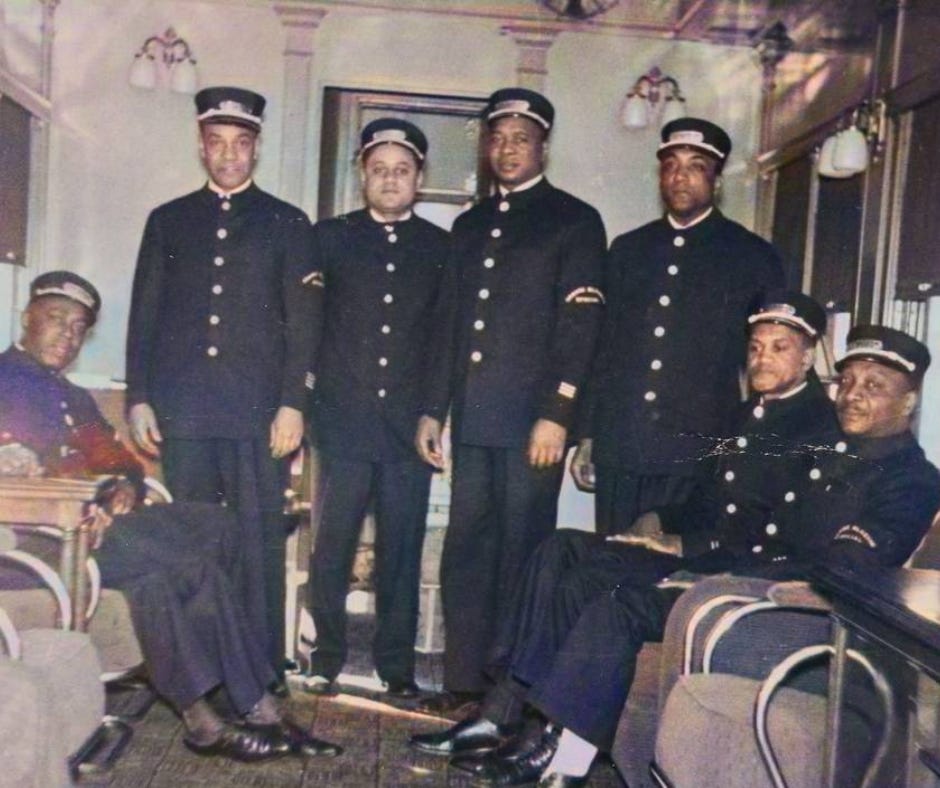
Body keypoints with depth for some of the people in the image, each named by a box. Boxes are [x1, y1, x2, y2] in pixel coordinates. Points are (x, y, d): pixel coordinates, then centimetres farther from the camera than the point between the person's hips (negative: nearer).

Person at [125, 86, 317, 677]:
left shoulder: (288, 224, 11)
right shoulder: (168, 220, 17)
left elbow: (301, 323, 4)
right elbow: (144, 316, 14)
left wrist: (293, 403, -6)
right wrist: (139, 398, 5)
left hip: (259, 412, -2)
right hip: (181, 411, 2)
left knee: (261, 548, -3)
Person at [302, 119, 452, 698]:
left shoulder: (442, 248, 10)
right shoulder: (330, 238, 10)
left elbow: (450, 337, 8)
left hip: (411, 425, 0)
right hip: (344, 421, 0)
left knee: (402, 552, 4)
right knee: (332, 548, 2)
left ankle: (397, 665, 16)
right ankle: (327, 660, 16)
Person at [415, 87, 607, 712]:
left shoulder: (574, 221, 2)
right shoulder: (471, 226, 20)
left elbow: (579, 326, -7)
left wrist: (556, 414, -15)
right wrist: (434, 409, 14)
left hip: (532, 418, -6)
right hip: (473, 419, 6)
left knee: (521, 555, -2)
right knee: (466, 551, 7)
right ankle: (464, 681, 17)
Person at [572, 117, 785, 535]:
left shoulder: (754, 257, 4)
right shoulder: (627, 250, 14)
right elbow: (604, 348, 14)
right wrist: (587, 437, 11)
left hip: (698, 454, -3)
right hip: (618, 449, 3)